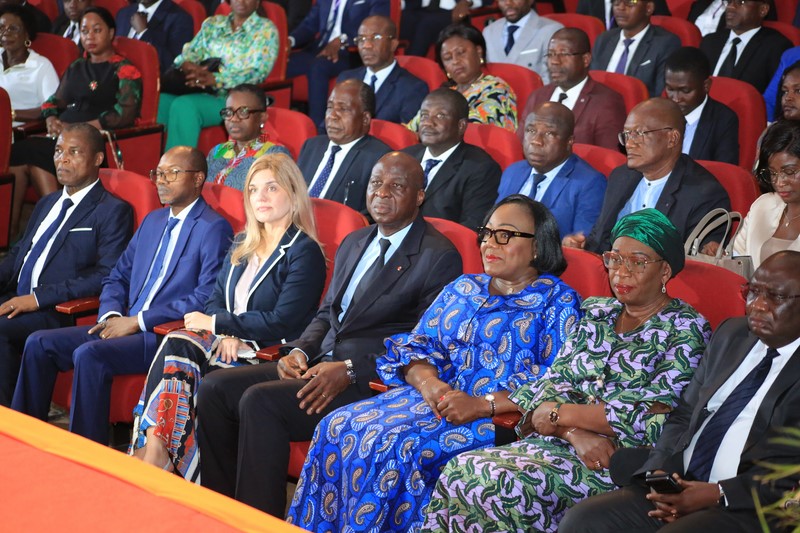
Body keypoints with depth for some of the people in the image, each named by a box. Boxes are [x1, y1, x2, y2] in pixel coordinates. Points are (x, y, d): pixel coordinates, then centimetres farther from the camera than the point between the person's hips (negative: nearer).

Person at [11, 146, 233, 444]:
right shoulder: (152, 221, 20)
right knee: (39, 344, -4)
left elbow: (207, 298, -17)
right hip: (127, 327, 9)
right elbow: (118, 277, 23)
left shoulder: (213, 228, -8)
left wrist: (137, 320, -16)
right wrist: (112, 316, -1)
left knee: (89, 354, -30)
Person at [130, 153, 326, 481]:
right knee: (176, 344, -26)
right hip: (229, 341, 6)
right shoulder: (242, 244, 19)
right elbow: (216, 299, 15)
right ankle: (153, 450, -33)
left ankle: (155, 451, -25)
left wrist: (215, 322, -10)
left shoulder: (304, 252, -4)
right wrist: (226, 332, -8)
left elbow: (281, 322, -13)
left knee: (177, 351, -27)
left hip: (267, 354, -6)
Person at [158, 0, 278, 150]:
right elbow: (189, 53, 18)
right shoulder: (212, 23, 22)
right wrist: (187, 65, -9)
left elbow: (257, 72, -8)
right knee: (159, 102, -26)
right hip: (198, 89, 5)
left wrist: (216, 79, -22)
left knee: (184, 106, -33)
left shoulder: (266, 30, 5)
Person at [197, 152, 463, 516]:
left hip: (373, 381, -8)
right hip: (321, 364, 8)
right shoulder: (353, 244, 20)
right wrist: (300, 351, 3)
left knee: (260, 400, -27)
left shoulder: (439, 257, -6)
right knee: (216, 387, -7)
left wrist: (350, 371, -21)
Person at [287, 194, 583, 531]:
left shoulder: (558, 302, 1)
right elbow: (416, 346, 14)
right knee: (340, 429, -17)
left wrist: (482, 404, -21)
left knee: (396, 445, -29)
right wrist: (429, 382, -10)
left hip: (500, 416, -6)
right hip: (436, 397, 6)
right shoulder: (462, 289, 20)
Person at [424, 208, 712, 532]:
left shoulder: (686, 329, -2)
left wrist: (559, 414, -7)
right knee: (459, 471, -19)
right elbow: (553, 381, 8)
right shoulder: (595, 312, 17)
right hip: (564, 444, 6)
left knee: (506, 483, -29)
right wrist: (576, 432, -14)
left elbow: (653, 417, -13)